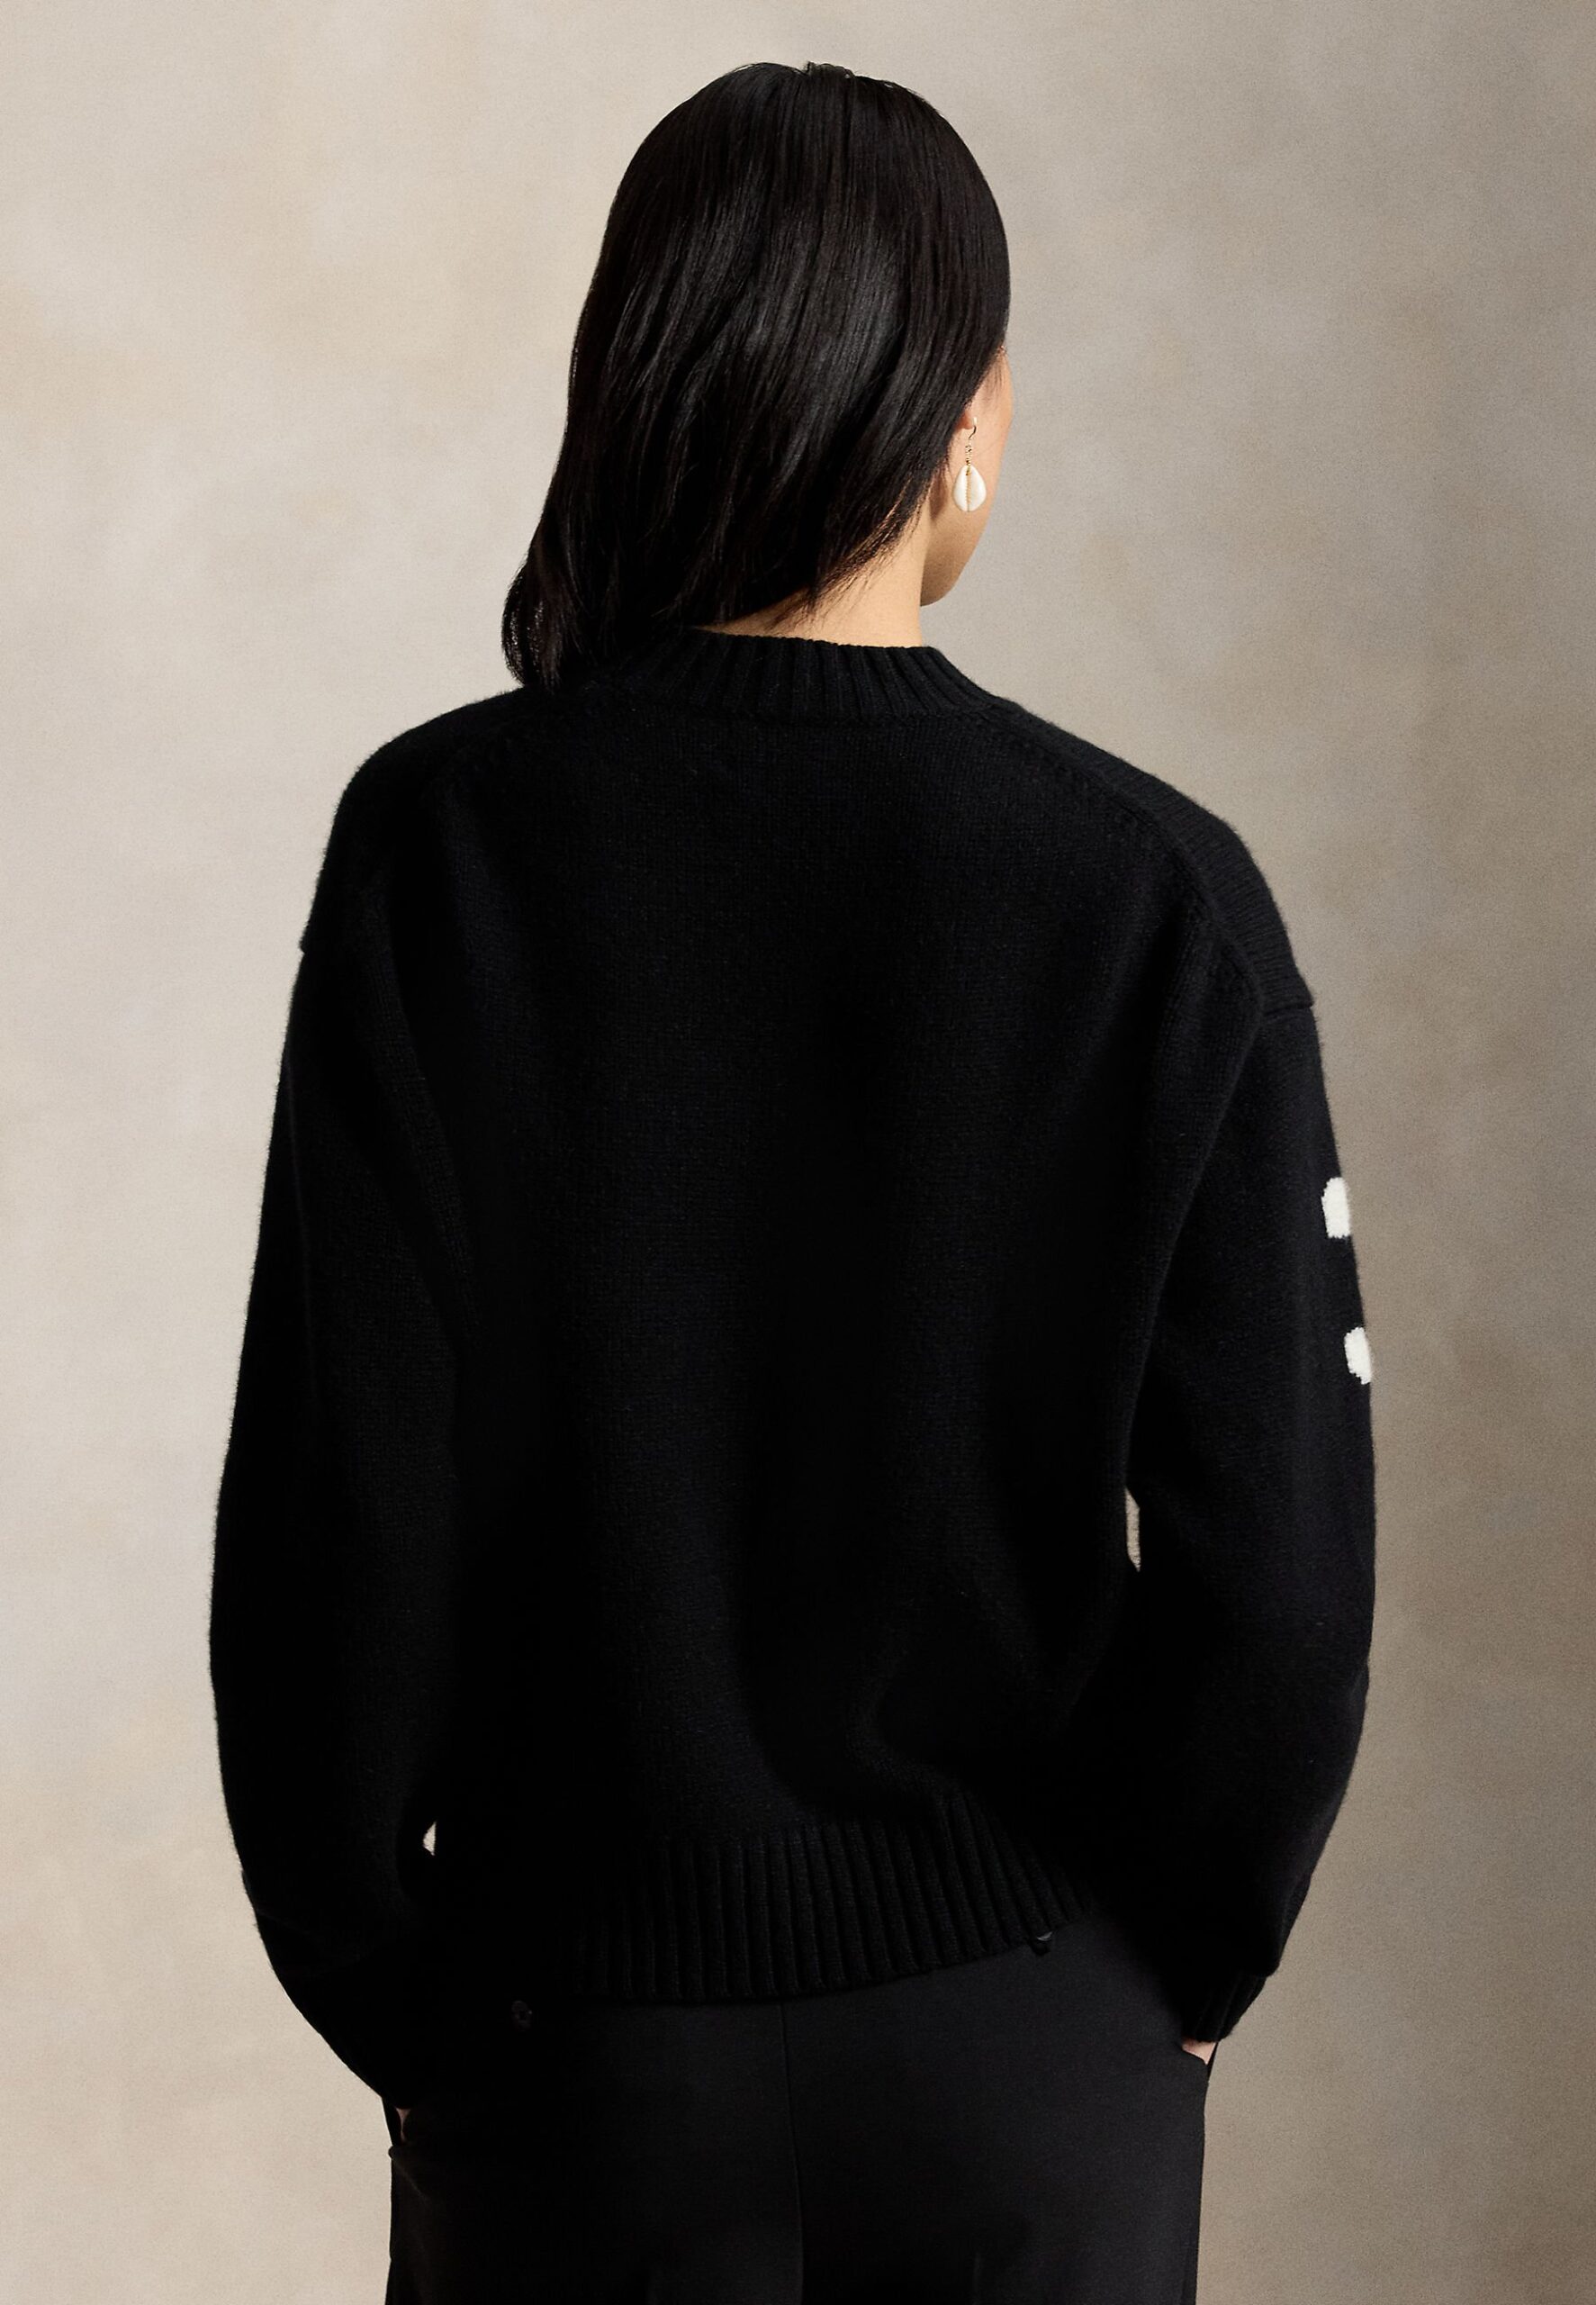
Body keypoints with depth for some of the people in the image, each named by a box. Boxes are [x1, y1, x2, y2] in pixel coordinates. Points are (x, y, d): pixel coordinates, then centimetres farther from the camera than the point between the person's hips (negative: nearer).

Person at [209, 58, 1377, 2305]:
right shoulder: (1159, 895, -11)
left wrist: (382, 1990, 4)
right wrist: (1179, 1969, 7)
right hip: (1032, 2053, 0)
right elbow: (1274, 1556, -10)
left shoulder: (441, 848, -11)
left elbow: (333, 1494, -11)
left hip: (577, 2043, 0)